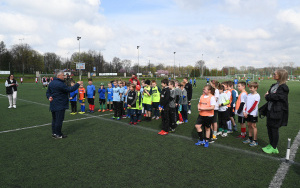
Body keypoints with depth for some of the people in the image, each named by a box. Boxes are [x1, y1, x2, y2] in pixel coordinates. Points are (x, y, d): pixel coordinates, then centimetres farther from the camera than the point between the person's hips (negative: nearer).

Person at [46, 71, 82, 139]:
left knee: (54, 119, 16)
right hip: (60, 106, -10)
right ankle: (58, 134, 6)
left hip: (53, 105, 10)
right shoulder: (60, 84, -20)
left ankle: (54, 133, 25)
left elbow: (48, 92, 16)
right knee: (59, 119, -1)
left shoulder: (51, 83, 11)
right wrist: (77, 84, -9)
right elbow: (70, 89, -17)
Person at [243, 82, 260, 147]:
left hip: (253, 113, -7)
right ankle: (250, 139, 25)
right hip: (248, 113, 7)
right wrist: (245, 111, -1)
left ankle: (255, 141, 6)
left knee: (253, 126, -2)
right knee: (249, 125, 12)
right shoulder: (249, 95, 11)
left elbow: (254, 106, -15)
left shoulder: (257, 96, -11)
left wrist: (247, 112, -13)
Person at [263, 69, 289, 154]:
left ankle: (274, 148, 15)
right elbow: (268, 94, 13)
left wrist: (268, 96, -9)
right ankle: (271, 145, 29)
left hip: (277, 112, -8)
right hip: (270, 110, 8)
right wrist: (268, 96, -9)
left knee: (275, 129, 1)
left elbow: (276, 97, -24)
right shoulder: (274, 85, 11)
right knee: (269, 127, 14)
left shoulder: (283, 87, -15)